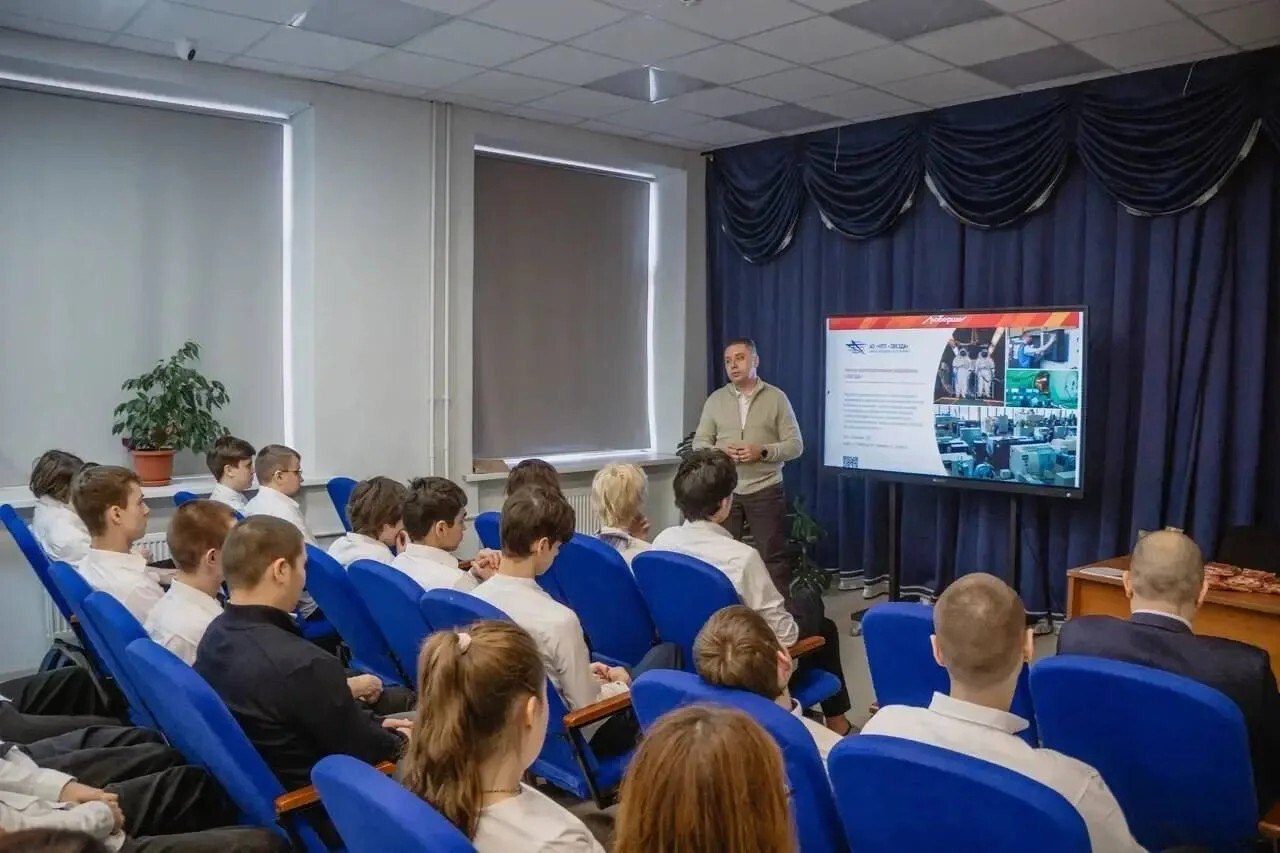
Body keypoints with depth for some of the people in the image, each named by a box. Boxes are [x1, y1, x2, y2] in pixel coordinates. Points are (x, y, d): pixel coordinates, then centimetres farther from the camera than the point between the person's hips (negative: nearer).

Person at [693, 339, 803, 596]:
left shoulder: (776, 397, 1)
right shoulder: (715, 399, 8)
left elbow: (795, 445, -1)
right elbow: (699, 443, 9)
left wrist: (762, 452, -17)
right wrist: (720, 453, -13)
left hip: (765, 490, -2)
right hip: (724, 490, 2)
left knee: (773, 556, 2)